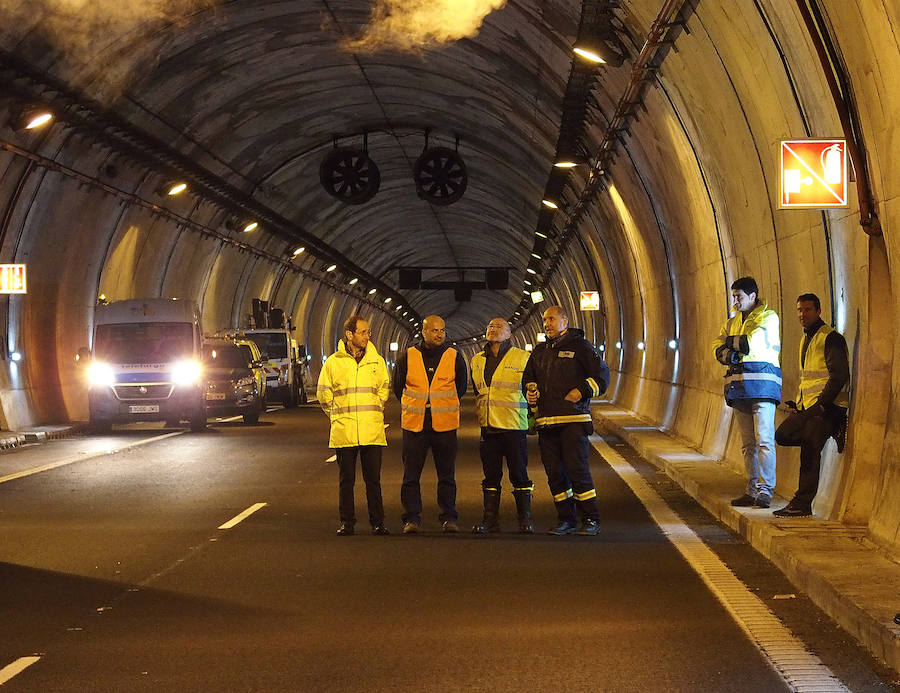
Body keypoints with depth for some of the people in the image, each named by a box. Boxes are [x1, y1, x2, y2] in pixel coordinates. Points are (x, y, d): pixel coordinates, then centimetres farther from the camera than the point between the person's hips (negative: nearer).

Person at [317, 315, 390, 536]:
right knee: (346, 480, 4)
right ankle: (347, 522, 11)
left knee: (373, 480, 2)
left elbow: (384, 389, 22)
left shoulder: (377, 361, 8)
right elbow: (324, 393, 11)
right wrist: (338, 416, 10)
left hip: (372, 432, 1)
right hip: (344, 432, -1)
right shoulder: (333, 362, 2)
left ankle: (377, 522, 7)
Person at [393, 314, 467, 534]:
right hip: (414, 425, 0)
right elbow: (398, 386, 13)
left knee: (447, 475, 5)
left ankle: (449, 518, 12)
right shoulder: (407, 357, 2)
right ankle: (412, 518, 6)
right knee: (411, 475, 1)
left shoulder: (454, 357, 3)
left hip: (445, 425, 0)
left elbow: (461, 386, 14)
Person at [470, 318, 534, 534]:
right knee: (491, 475, 7)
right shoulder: (477, 361, 14)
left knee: (519, 474, -1)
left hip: (514, 426, -4)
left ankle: (525, 520, 5)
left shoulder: (523, 358, -2)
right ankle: (490, 520, 10)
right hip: (488, 426, 4)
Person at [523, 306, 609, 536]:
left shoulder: (580, 346, 1)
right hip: (546, 420, 6)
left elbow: (602, 374, -1)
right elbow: (529, 377, 28)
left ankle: (591, 520, -3)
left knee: (577, 469, -11)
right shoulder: (540, 351, 19)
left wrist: (582, 391, -12)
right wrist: (530, 392, 7)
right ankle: (566, 520, 13)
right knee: (554, 472, 5)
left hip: (574, 420, -6)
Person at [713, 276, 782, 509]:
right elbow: (718, 348, 15)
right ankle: (752, 490, 11)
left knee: (764, 439, -12)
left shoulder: (768, 317, 0)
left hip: (762, 383, -7)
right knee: (747, 443, 8)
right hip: (739, 385, 7)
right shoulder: (732, 322, 22)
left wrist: (731, 342, 2)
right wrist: (728, 353, -8)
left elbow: (754, 341, -15)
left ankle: (765, 489, -13)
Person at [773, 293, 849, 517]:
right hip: (807, 406, 9)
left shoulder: (831, 338, -11)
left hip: (826, 406, -9)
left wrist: (821, 404, -20)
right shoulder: (806, 339, 19)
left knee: (809, 453, -9)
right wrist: (799, 402, 15)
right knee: (783, 435, 2)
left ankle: (802, 504, -6)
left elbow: (839, 375, -17)